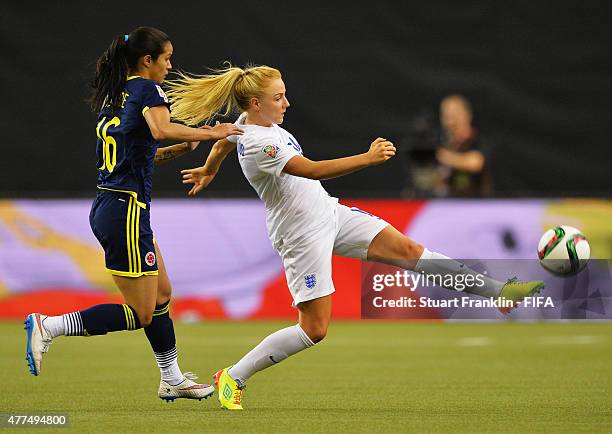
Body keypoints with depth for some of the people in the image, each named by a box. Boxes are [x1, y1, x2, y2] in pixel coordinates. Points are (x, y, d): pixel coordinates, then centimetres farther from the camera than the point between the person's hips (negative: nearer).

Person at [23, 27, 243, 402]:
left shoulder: (114, 97, 17)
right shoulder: (147, 89, -9)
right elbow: (161, 129, -30)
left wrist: (180, 148, 17)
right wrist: (210, 133, -19)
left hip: (107, 208, 10)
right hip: (126, 212, -10)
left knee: (162, 294, 19)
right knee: (140, 314, -4)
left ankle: (172, 379, 25)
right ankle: (47, 327, -9)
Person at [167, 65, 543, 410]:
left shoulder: (252, 120, 3)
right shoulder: (257, 145, -25)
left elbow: (224, 142, 25)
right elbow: (313, 170, -32)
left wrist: (209, 171, 45)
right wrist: (368, 158, -35)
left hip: (330, 212, 9)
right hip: (303, 235, -9)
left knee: (409, 250, 0)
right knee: (314, 329, -7)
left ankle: (497, 290, 2)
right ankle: (233, 378, 6)